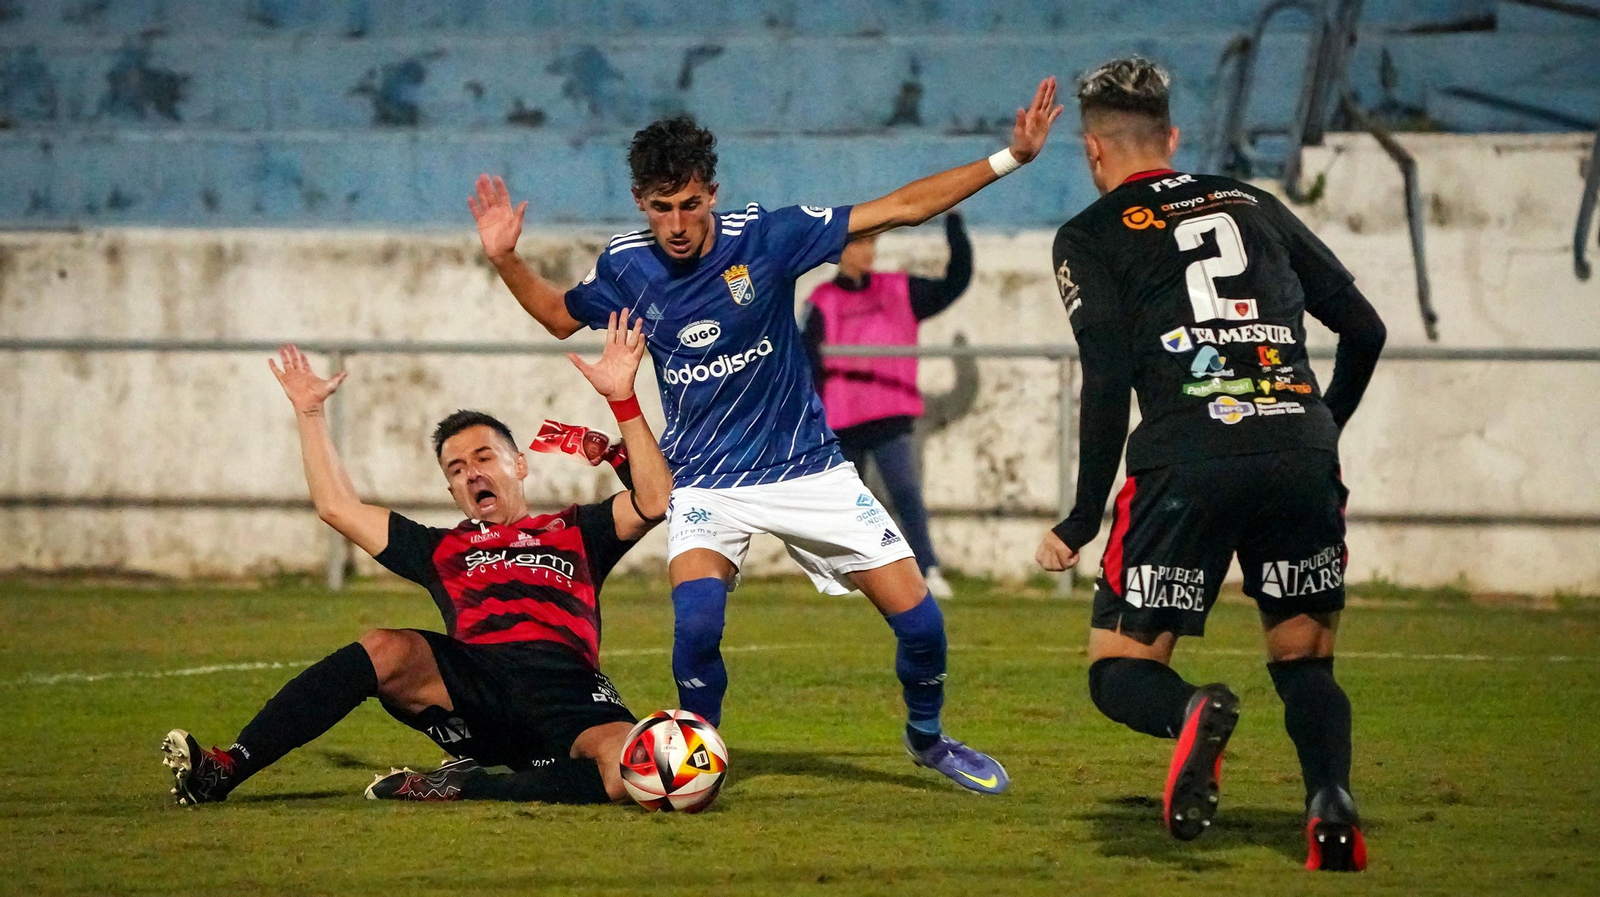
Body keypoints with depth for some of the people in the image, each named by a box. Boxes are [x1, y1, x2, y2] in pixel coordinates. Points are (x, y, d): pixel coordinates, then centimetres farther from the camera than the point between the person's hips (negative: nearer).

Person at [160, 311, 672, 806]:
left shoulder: (575, 532, 26)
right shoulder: (443, 550, 32)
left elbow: (653, 501, 9)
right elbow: (337, 508, 31)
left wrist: (621, 398, 4)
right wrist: (310, 413, 30)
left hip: (568, 691, -2)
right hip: (474, 685, 2)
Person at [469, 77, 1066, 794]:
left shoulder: (764, 236, -13)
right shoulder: (626, 267, -7)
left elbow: (900, 208, -8)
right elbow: (560, 316, 16)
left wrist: (1008, 159, -12)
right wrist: (506, 261, 0)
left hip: (806, 465, 0)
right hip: (705, 484, 0)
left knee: (919, 620, -3)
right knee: (697, 619, -29)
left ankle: (926, 735, 28)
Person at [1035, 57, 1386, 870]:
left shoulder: (1090, 237, 10)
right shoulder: (1253, 207, 22)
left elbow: (1108, 380, -1)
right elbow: (1364, 328, 21)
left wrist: (1081, 522, 5)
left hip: (1188, 465, -3)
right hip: (1302, 455, 3)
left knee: (1120, 670, 9)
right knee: (1304, 661, 17)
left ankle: (1191, 713, -28)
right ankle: (1331, 799, -14)